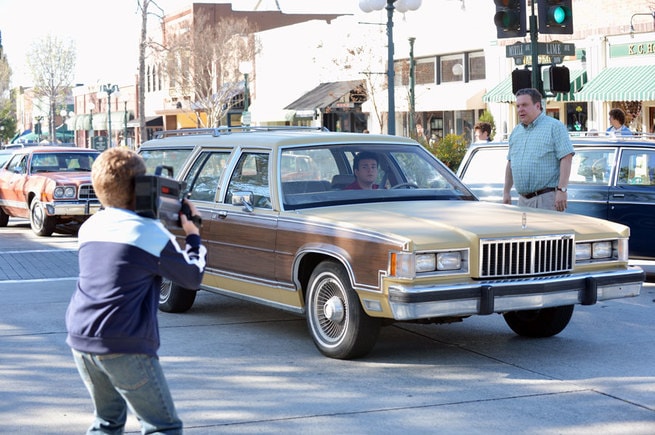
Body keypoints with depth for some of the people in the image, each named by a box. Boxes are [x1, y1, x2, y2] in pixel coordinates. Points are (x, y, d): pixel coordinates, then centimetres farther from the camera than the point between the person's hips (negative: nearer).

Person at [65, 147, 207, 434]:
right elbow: (194, 277, 3)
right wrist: (192, 234, 17)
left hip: (80, 340, 7)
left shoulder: (89, 227, 11)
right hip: (124, 346, -7)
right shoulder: (150, 232, -6)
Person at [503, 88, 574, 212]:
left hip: (547, 198, -7)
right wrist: (506, 192, 18)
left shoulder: (554, 127, -2)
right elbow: (510, 163, 24)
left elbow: (566, 158, -10)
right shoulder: (516, 132, 19)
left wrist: (562, 190, -18)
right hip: (523, 200, 7)